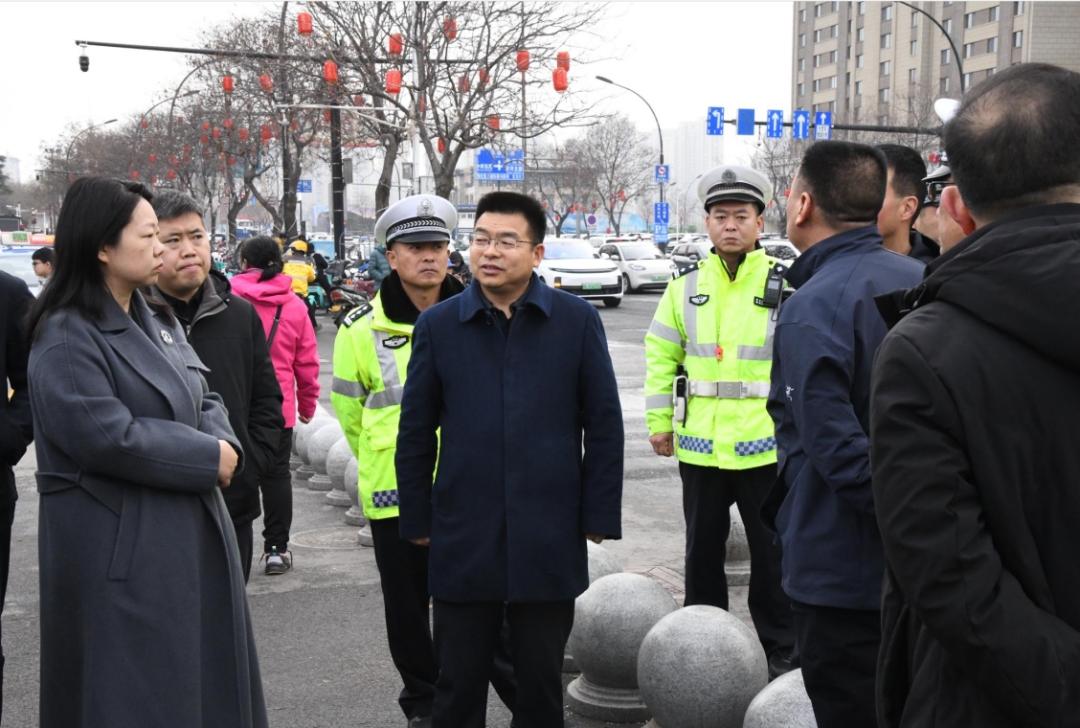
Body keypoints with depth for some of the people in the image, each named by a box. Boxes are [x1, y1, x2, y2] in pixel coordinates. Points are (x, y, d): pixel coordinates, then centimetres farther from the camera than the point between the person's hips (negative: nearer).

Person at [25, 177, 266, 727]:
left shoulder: (157, 321, 12)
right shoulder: (66, 337, -16)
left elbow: (204, 401, 13)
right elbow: (109, 438, -25)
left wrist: (224, 446, -9)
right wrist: (208, 457, -16)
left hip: (190, 533, 9)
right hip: (118, 549, -8)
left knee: (205, 680, 17)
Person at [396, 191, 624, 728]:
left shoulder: (577, 320, -2)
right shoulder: (437, 325, 1)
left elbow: (604, 425, 1)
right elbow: (415, 433, 5)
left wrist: (599, 516, -1)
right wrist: (417, 521, 5)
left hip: (550, 539, 0)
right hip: (463, 540, 1)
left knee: (542, 680, 14)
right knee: (458, 684, 11)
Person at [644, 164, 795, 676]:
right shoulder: (686, 287, 5)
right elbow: (660, 357, 10)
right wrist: (659, 421, 7)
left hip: (765, 445, -3)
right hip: (699, 443, 3)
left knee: (772, 553, 9)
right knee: (702, 550, 16)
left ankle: (780, 649, 24)